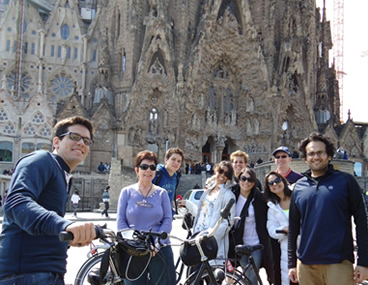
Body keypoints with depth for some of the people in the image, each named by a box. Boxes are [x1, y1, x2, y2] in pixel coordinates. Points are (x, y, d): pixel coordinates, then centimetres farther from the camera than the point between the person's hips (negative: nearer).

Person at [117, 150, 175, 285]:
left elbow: (168, 221, 0)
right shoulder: (127, 192, 5)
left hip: (160, 251, 1)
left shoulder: (162, 193, 7)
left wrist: (156, 245, -13)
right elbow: (121, 222, 1)